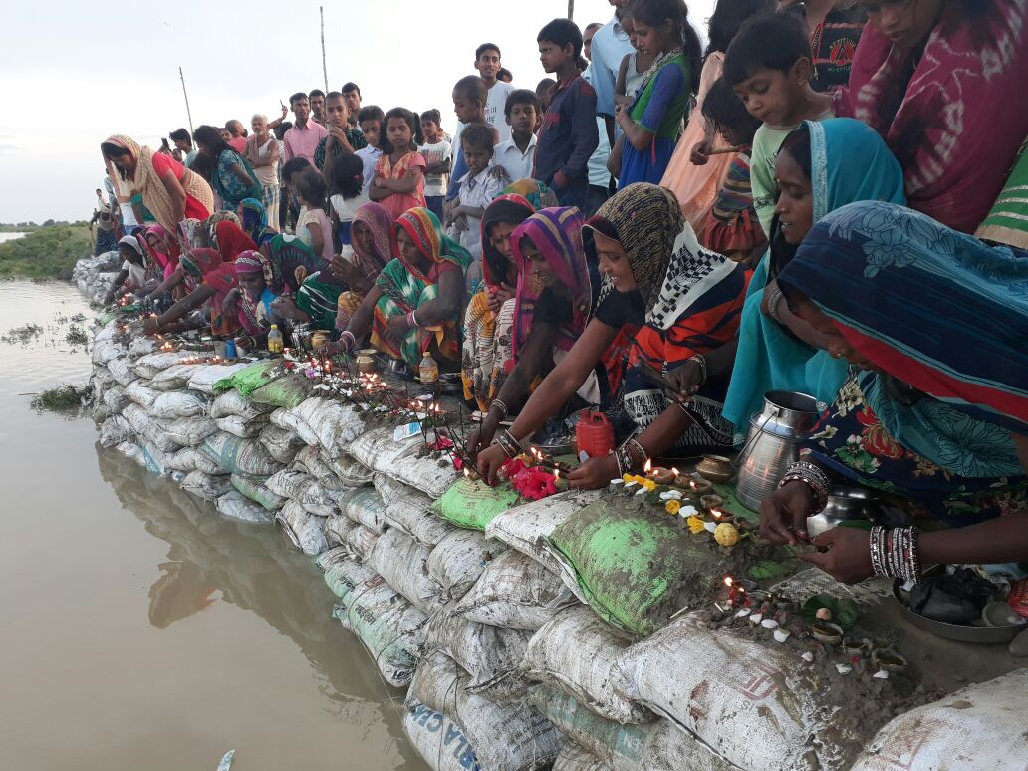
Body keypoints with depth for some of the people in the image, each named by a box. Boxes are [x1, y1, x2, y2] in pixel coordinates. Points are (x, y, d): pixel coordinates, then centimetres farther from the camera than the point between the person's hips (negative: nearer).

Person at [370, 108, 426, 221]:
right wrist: (399, 185, -11)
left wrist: (383, 182, -5)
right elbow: (372, 194, 2)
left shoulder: (415, 158, 0)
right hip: (386, 217, 5)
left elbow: (410, 186, -18)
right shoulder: (382, 161, 14)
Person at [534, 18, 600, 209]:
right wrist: (537, 179, 15)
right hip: (546, 187, 9)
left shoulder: (580, 90, -9)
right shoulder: (558, 91, 18)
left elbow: (587, 142, -18)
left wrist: (559, 181, -19)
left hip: (566, 190, -9)